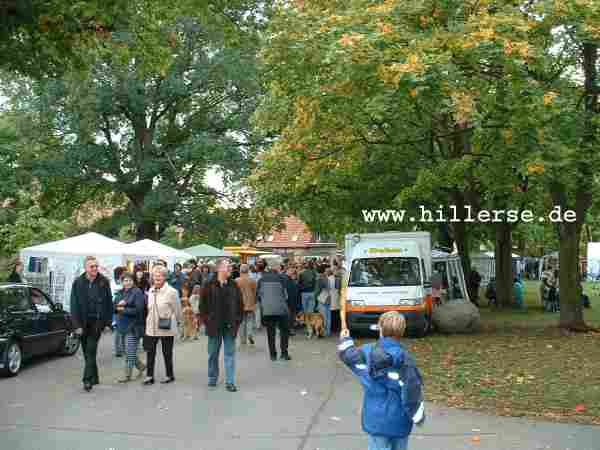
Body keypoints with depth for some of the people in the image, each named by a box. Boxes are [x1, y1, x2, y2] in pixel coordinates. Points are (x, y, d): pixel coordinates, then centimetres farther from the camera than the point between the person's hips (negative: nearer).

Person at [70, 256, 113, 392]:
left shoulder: (104, 282, -1)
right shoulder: (78, 282, -1)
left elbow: (109, 303, 2)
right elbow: (74, 305, -3)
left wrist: (108, 322, -2)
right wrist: (77, 324, -9)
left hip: (97, 321, -2)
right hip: (83, 322, 2)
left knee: (91, 350, -10)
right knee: (87, 351, 10)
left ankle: (88, 379, -10)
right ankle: (94, 377, 23)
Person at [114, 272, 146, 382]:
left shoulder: (137, 292, -10)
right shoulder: (122, 292, 13)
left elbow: (138, 310, -17)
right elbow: (115, 307, 11)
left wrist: (123, 309, -12)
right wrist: (118, 304, -11)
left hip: (134, 326, -7)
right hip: (125, 325, 8)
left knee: (130, 351, -3)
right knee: (130, 351, 13)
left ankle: (127, 375, 5)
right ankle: (141, 366, 33)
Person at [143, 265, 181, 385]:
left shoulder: (171, 292, -13)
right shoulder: (150, 291, 6)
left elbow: (177, 309, -4)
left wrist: (176, 321, 6)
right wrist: (149, 320, 15)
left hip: (166, 329, -5)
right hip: (151, 328, 5)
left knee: (167, 353, 8)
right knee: (150, 352, 6)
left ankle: (170, 375, 22)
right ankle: (149, 376, 15)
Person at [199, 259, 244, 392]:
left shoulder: (233, 286, 4)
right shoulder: (209, 286, -4)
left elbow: (240, 304, 8)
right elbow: (203, 304, -1)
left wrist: (237, 320, 2)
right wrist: (206, 320, -5)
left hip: (230, 326, 2)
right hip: (214, 325, -1)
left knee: (230, 354, 3)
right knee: (213, 354, 11)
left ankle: (230, 382, 8)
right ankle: (212, 378, 27)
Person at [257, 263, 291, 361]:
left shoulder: (262, 279, 3)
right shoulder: (280, 278, -7)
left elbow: (258, 294, 6)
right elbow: (285, 294, -2)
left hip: (267, 310, 3)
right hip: (280, 309, -2)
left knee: (270, 333, 10)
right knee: (284, 331, 11)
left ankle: (273, 355, 12)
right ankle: (284, 353, 6)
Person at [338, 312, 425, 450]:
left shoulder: (366, 353, -8)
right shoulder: (405, 360, -19)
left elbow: (349, 356, 14)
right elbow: (412, 392, -16)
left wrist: (345, 340, 34)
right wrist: (418, 416, -2)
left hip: (375, 419, 2)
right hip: (399, 421, -2)